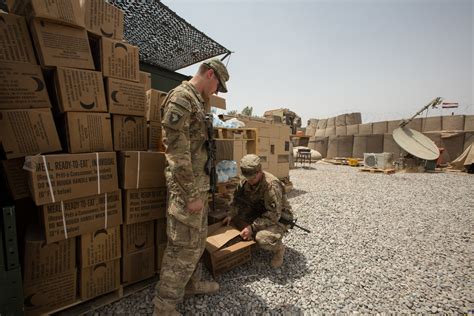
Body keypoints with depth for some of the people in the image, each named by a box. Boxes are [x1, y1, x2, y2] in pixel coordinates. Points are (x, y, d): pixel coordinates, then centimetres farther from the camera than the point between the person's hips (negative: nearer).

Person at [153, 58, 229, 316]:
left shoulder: (196, 101, 17)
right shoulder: (180, 98, -14)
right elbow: (177, 152, -22)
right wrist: (192, 194, -20)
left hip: (199, 184, 10)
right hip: (187, 188, -10)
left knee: (198, 240, 20)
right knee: (183, 247, 1)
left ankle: (191, 283, 39)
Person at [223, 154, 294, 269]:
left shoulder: (272, 185, -31)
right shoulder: (245, 182, -7)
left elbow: (273, 215, -32)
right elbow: (238, 200, 2)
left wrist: (252, 227, -34)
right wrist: (231, 214, -15)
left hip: (279, 219, -7)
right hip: (260, 213, 7)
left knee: (263, 238, -34)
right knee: (236, 217, -10)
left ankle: (279, 248, 0)